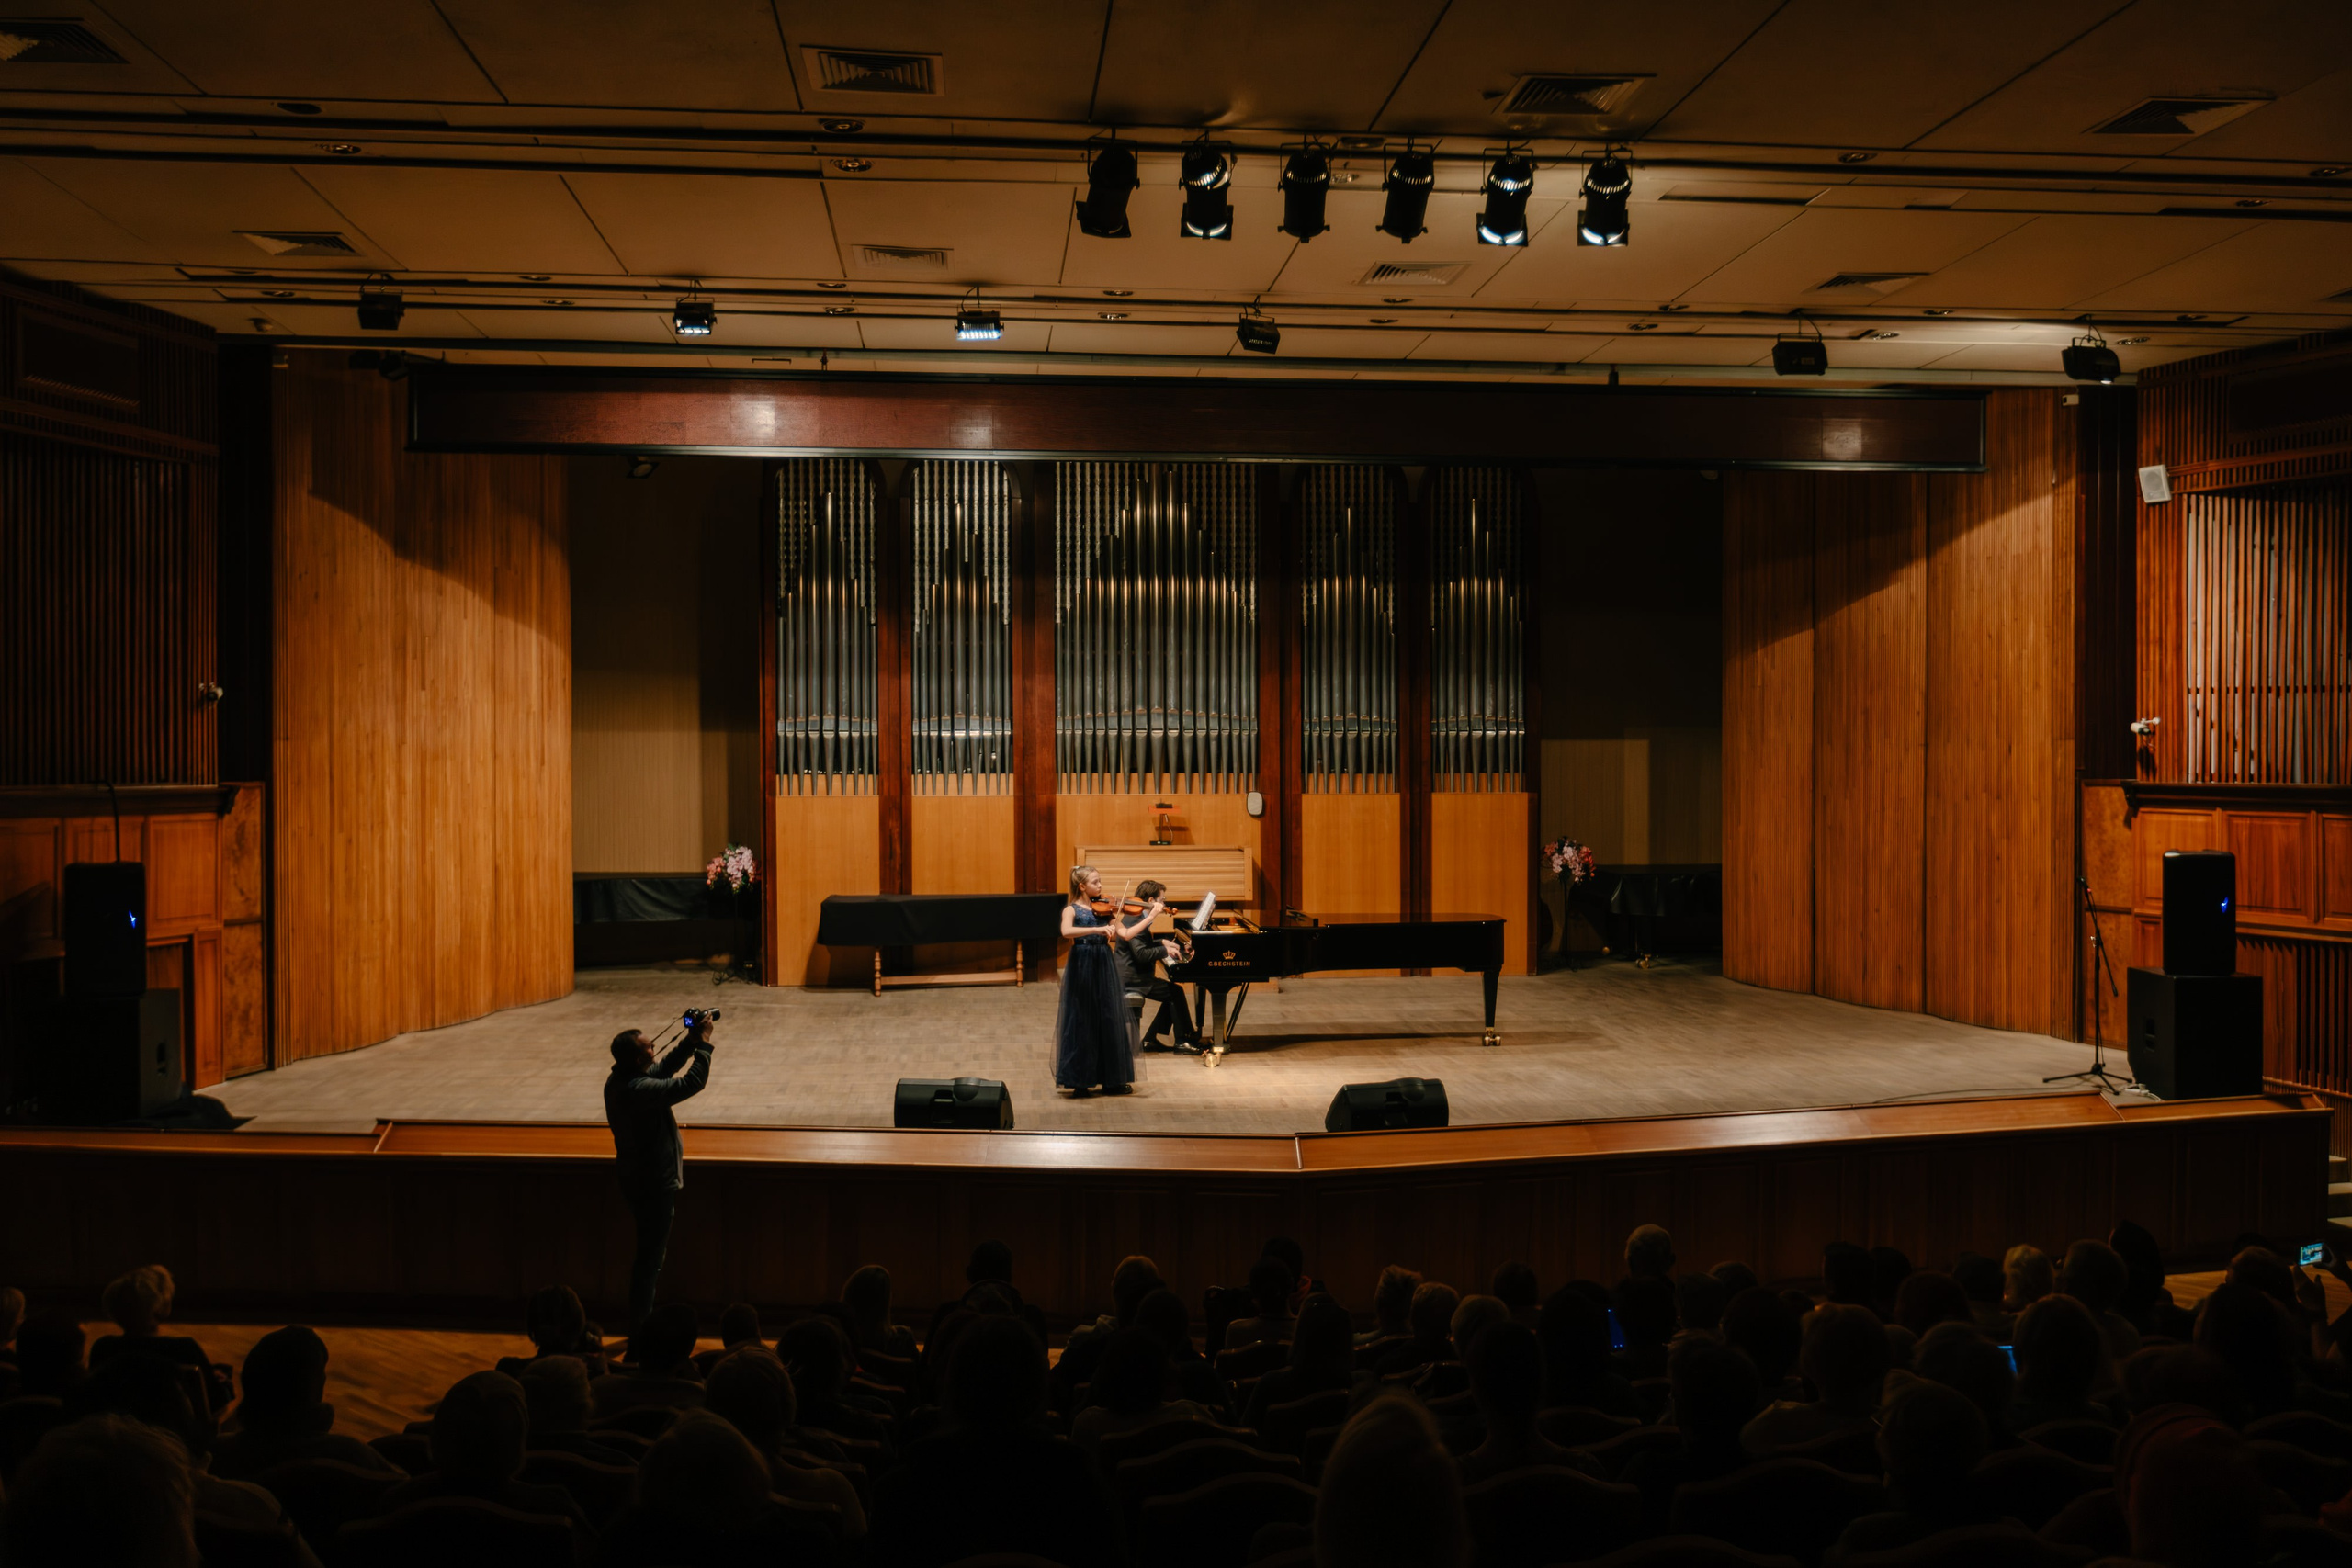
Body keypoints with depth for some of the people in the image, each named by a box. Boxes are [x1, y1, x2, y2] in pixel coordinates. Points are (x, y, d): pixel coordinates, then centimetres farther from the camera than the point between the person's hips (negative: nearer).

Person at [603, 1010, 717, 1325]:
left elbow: (665, 1068, 11)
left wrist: (691, 1040, 0)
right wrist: (703, 1041, -19)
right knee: (650, 1256, 4)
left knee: (649, 1252, 22)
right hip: (653, 1183, -10)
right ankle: (641, 1324, 15)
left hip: (637, 1178, 10)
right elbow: (693, 1082, -28)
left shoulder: (619, 1078, -1)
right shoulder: (639, 1090, -30)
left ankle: (641, 1318, 34)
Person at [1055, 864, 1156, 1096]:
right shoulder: (1072, 910, -4)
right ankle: (1079, 1081, 3)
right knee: (1081, 1023, -2)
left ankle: (1111, 1079, 13)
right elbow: (1066, 931, -25)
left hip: (1105, 968, 5)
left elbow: (1126, 934, 4)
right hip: (1082, 969, -5)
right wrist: (1097, 929, -33)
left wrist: (1150, 917, -2)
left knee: (1109, 1022, 6)